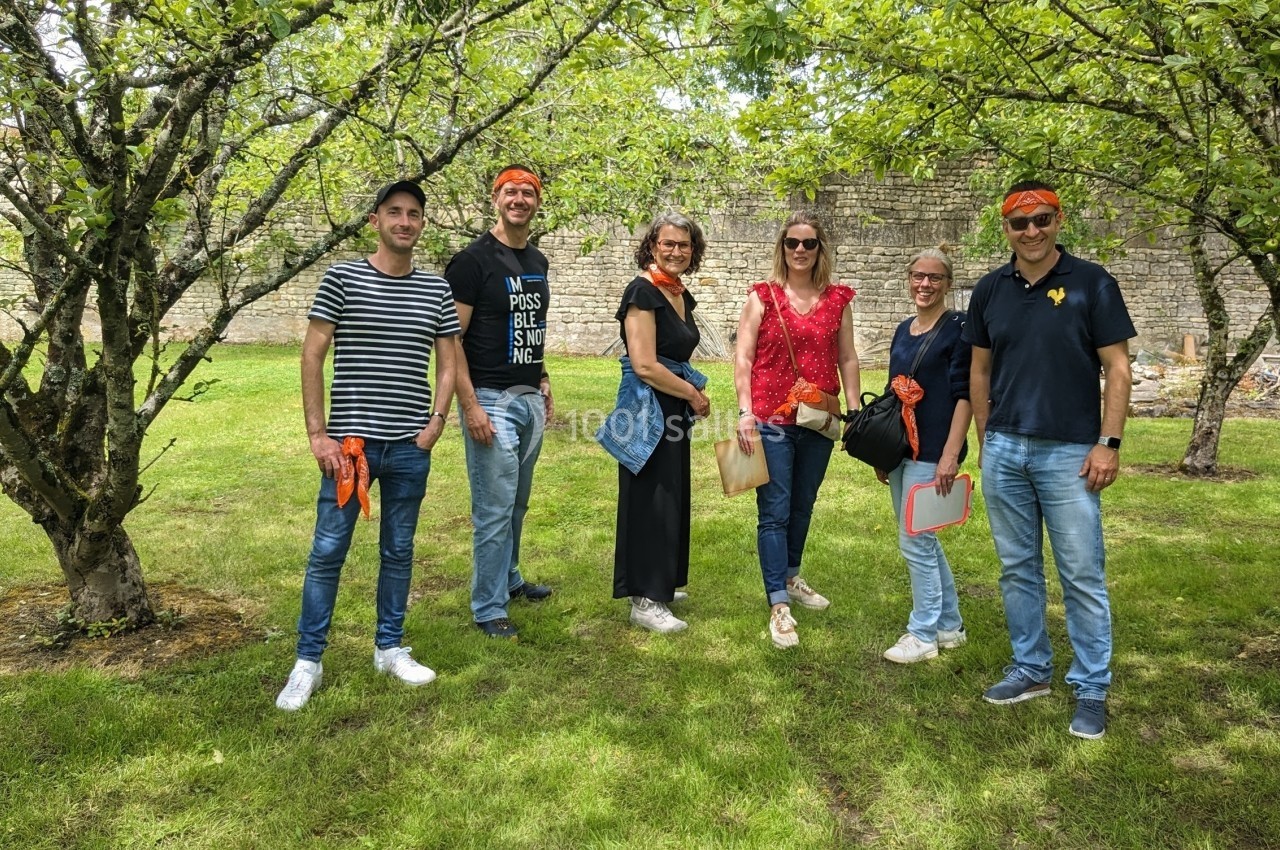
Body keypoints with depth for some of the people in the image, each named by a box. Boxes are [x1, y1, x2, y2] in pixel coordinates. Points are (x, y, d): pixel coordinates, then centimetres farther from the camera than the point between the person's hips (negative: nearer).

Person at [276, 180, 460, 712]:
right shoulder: (342, 279, -2)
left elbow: (447, 363, 11)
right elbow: (312, 356, -4)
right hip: (350, 441, -3)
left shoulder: (437, 291, 7)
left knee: (398, 551, 13)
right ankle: (307, 662, 15)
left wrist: (436, 422, -1)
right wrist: (317, 434, -8)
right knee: (327, 551, 2)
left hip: (411, 447, 3)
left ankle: (390, 648, 28)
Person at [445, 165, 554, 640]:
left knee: (517, 503, 17)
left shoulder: (537, 262, 13)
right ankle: (489, 609, 8)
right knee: (494, 508, -3)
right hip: (492, 399, -7)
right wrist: (470, 406, -19)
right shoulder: (473, 260, -10)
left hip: (531, 399, 7)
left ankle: (509, 579, 34)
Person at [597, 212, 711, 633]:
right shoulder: (643, 291, -15)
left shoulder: (682, 295, 12)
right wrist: (693, 394, -9)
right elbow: (645, 366, -20)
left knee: (671, 498, 16)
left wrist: (692, 392, 5)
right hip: (648, 410, -9)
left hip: (674, 409, 9)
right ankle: (644, 601, 7)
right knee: (649, 501, -3)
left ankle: (659, 583, 30)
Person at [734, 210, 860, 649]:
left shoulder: (837, 299, 7)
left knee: (803, 506, 17)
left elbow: (847, 359, 10)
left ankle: (790, 578, 37)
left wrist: (855, 411, 4)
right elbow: (743, 358, -5)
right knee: (774, 511, -2)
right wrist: (745, 412, -14)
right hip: (772, 419, -3)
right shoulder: (763, 296, -1)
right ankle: (779, 605, 1)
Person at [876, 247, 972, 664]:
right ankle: (949, 625, 28)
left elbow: (965, 395, -13)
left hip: (932, 452, -8)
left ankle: (923, 634, 12)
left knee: (915, 541, -3)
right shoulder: (903, 330, 13)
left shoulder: (958, 328, -8)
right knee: (923, 540, 14)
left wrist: (950, 455, -19)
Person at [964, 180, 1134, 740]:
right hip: (1004, 451, 4)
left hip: (1069, 453, -4)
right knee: (1018, 569, 12)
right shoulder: (990, 290, 7)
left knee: (1082, 575, 1)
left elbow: (1116, 368, -4)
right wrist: (985, 442, 10)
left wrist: (1108, 443, -10)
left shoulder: (1092, 284, -3)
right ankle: (1030, 669, 26)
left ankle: (1091, 689, 14)